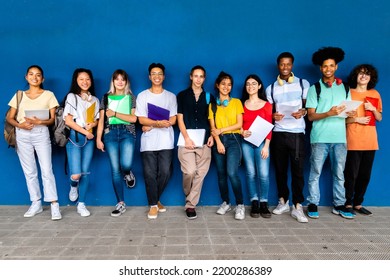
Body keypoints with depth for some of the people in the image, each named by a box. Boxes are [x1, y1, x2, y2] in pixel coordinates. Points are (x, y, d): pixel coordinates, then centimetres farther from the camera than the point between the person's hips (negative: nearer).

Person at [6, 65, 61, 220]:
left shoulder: (48, 95, 4)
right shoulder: (19, 95, 11)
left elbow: (52, 119, 1)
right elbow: (10, 118, 8)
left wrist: (40, 121, -18)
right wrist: (20, 125, -12)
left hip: (41, 133, -3)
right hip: (22, 135, 3)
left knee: (47, 170, -7)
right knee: (29, 172, 6)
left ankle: (54, 205, -5)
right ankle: (36, 203, 15)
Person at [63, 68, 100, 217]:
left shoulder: (95, 99, 12)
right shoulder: (72, 97, -1)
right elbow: (68, 121, -8)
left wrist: (92, 124, -6)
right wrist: (85, 132, -10)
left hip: (89, 138, 4)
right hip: (74, 137, -4)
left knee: (85, 172, 3)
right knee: (76, 174, -12)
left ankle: (81, 204, 14)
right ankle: (73, 186, 25)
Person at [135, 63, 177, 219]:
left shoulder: (171, 96, 11)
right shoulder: (142, 96, 7)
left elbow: (172, 120, 2)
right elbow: (141, 120, -2)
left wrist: (152, 125, -6)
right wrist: (159, 122, -18)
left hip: (166, 142, 1)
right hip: (148, 142, -1)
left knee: (165, 172, -2)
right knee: (150, 174, -2)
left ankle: (155, 200, 21)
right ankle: (153, 205, 11)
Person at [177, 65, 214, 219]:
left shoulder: (209, 97, 14)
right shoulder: (182, 95, 8)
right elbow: (180, 118, 2)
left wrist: (212, 136, -1)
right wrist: (186, 138, -9)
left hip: (204, 140, 2)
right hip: (187, 139, -2)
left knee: (200, 173, -2)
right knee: (190, 171, -13)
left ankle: (190, 204, 9)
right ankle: (189, 198, 17)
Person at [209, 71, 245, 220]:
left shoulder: (236, 102, 8)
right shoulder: (212, 105, 12)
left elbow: (239, 124, -1)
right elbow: (212, 127, 4)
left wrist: (221, 130, -7)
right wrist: (218, 142, -10)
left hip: (233, 140, -2)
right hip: (218, 141, 3)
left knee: (232, 172, -17)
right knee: (221, 174, 5)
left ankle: (240, 205, -5)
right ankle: (225, 203, 20)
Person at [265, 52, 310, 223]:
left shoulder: (303, 84, 7)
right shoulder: (271, 88, 11)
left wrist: (303, 112, -13)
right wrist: (272, 116, -9)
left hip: (297, 133, -2)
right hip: (278, 133, 2)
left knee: (298, 169, -4)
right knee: (280, 169, 7)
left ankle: (297, 207, 3)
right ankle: (283, 202, 21)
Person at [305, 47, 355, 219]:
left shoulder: (344, 88, 13)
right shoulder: (314, 89, 3)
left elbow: (348, 111, 13)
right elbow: (311, 116, -4)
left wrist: (350, 114, -10)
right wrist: (329, 113, -19)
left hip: (340, 137, 3)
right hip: (320, 138, -3)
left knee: (339, 173, 8)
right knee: (315, 172, 2)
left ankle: (339, 205, 19)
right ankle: (313, 204, 12)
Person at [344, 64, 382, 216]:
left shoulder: (375, 94, 13)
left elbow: (379, 118, 15)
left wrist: (373, 109, -3)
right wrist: (356, 119, -15)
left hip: (370, 140, 4)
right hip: (353, 141, -4)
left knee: (365, 174, 8)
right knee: (351, 174, -4)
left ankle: (358, 203, 19)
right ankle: (347, 203, 9)